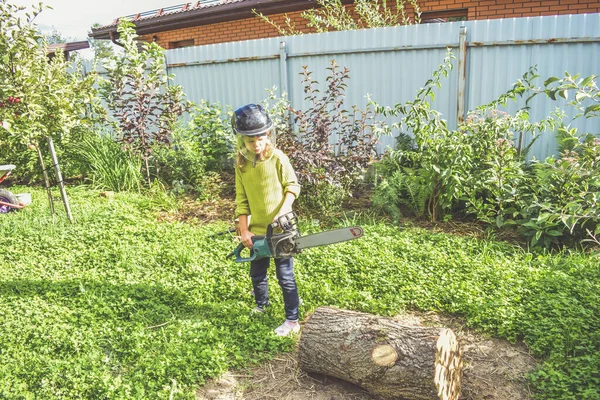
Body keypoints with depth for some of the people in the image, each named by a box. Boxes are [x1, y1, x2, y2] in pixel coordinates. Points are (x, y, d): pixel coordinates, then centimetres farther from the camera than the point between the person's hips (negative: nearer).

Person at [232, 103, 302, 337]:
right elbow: (242, 199, 0)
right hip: (257, 228, 5)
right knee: (257, 273, 20)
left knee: (285, 276, 2)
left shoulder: (278, 158, -14)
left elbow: (293, 186, -6)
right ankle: (261, 305, 45)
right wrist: (244, 230, -5)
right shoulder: (241, 163, -2)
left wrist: (283, 209, -23)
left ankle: (292, 321, 15)